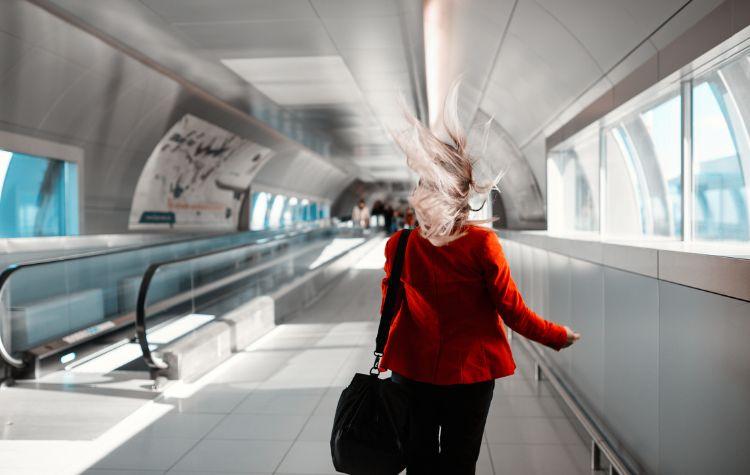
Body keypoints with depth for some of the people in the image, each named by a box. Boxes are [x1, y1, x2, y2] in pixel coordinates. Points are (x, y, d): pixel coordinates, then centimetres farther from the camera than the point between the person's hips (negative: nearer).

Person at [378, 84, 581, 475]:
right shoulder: (483, 243, -17)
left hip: (413, 369, 2)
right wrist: (559, 336, 5)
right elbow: (513, 312, -12)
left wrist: (386, 352, 20)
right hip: (469, 371, -1)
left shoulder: (399, 245, -11)